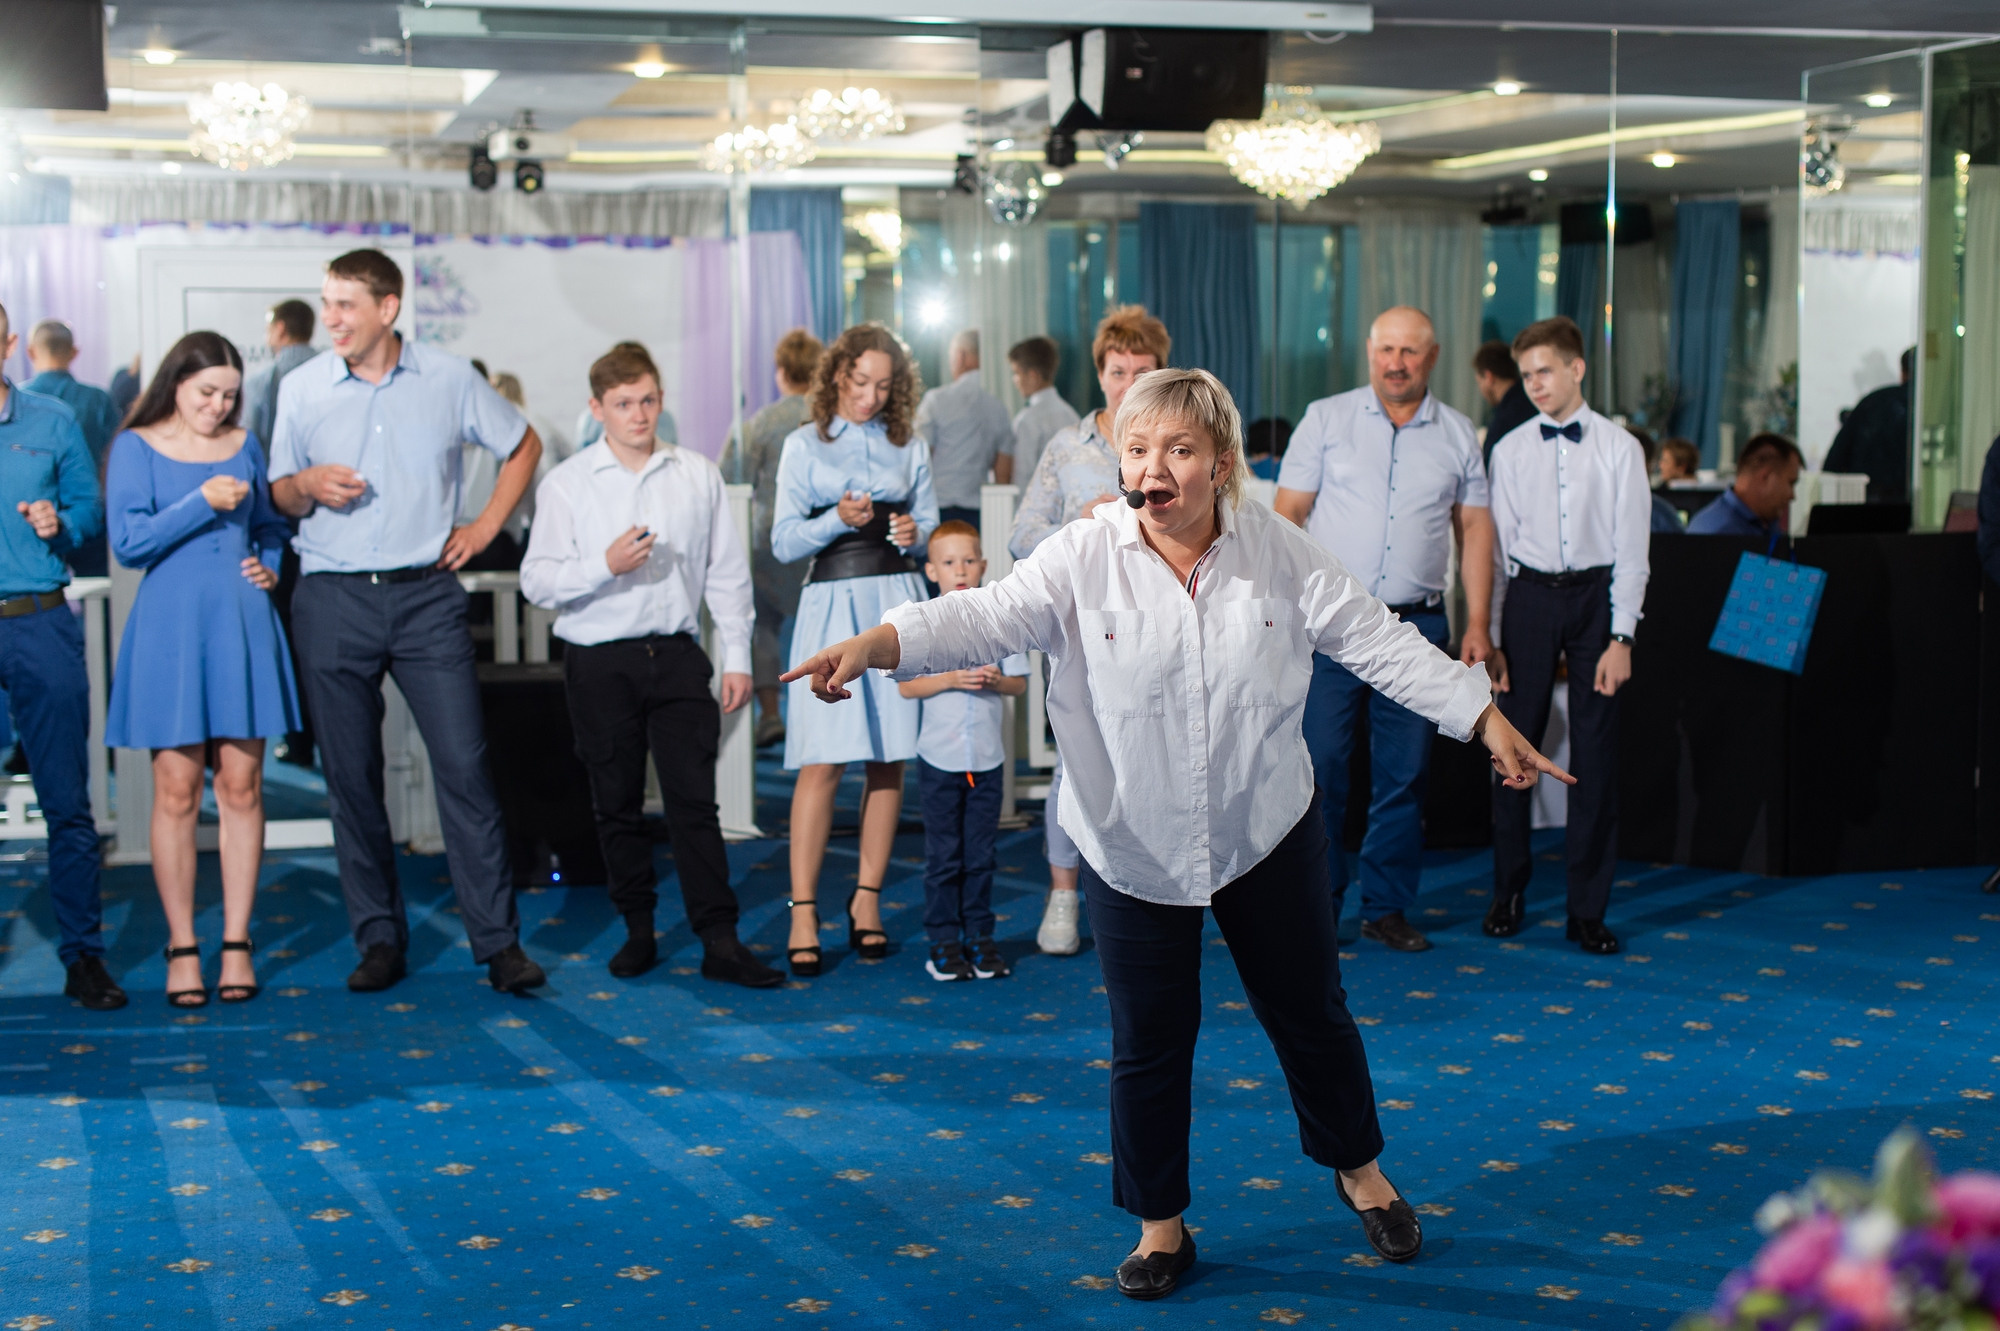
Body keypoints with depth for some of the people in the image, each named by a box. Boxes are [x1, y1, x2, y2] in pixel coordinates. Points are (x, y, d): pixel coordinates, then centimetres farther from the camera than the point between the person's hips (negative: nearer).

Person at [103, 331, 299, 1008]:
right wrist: (202, 503, -15)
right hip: (170, 628, -3)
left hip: (242, 626, 3)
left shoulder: (244, 445, 12)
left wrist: (269, 567, 5)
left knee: (242, 787, 2)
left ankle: (236, 943, 9)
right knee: (176, 792, -2)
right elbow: (128, 542, -8)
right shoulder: (136, 446, 1)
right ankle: (181, 947, 6)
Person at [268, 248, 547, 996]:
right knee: (351, 777, 4)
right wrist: (307, 486, -11)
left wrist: (487, 526, 8)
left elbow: (523, 444, 17)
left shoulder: (449, 380, 3)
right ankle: (378, 940, 13)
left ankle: (498, 941, -4)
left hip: (426, 596, -1)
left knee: (464, 765, -8)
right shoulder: (301, 388, 6)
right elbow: (277, 497, 11)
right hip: (333, 600, 2)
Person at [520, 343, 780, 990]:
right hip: (600, 662, 0)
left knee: (694, 800, -3)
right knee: (617, 804, 8)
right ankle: (638, 930, 21)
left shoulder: (698, 475, 5)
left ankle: (720, 942, -2)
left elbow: (727, 571, 9)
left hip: (677, 655, 0)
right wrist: (606, 565, -19)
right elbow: (537, 581, -4)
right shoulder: (567, 484, 0)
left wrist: (737, 656, 6)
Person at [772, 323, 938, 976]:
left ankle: (867, 899, 13)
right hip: (832, 605, -3)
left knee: (890, 759, 2)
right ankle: (803, 910, -6)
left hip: (897, 603, 3)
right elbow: (783, 542, 2)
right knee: (823, 760, -10)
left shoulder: (909, 447, 14)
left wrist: (915, 532, -6)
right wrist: (838, 519, -14)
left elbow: (932, 524, 16)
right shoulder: (804, 446, 7)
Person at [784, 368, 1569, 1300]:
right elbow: (988, 616, -24)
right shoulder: (1083, 560, -13)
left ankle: (1358, 1169, 42)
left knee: (1308, 1010, 16)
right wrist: (876, 645, -41)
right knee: (1149, 1041, 7)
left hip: (1267, 834, 2)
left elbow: (1378, 641, -2)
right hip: (1133, 845, -1)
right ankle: (1161, 1224, 27)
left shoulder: (1279, 552, -6)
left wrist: (1488, 723, -4)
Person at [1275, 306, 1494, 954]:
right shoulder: (1327, 419, 4)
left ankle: (1387, 907, 16)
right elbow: (1287, 513, 3)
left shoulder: (1457, 434, 10)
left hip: (1417, 624, 2)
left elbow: (1474, 529, 12)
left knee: (1405, 773, 4)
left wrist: (1477, 624, 6)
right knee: (1318, 766, -4)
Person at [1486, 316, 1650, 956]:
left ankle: (1588, 909, 11)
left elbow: (1631, 550, -1)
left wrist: (1621, 638, -7)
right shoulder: (1511, 450, 4)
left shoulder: (1619, 448, -1)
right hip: (1529, 596, 1)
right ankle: (1508, 893, 20)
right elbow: (1496, 547, 6)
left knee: (1596, 753, 2)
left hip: (1595, 596, -1)